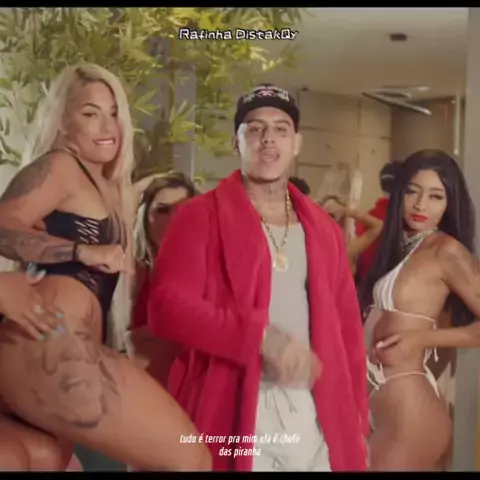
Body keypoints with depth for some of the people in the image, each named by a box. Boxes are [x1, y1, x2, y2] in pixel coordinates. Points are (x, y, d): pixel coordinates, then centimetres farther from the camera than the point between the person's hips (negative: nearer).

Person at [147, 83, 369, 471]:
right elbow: (168, 306, -12)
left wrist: (357, 422, 8)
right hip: (232, 415, -4)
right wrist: (261, 336, -21)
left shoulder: (324, 229, 13)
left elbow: (347, 329, 13)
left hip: (316, 417, 4)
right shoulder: (202, 216, 0)